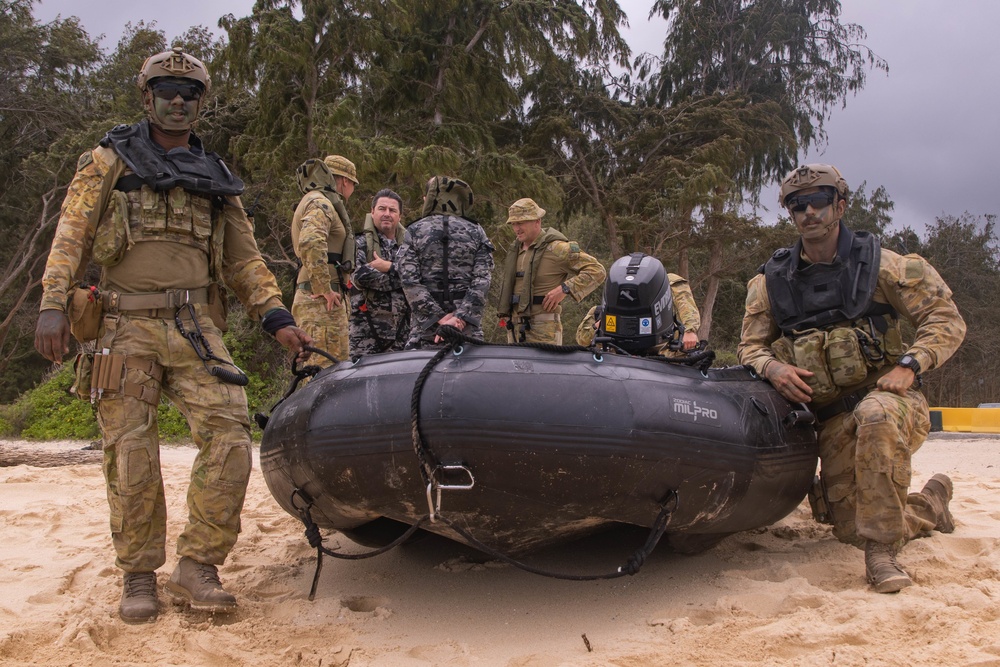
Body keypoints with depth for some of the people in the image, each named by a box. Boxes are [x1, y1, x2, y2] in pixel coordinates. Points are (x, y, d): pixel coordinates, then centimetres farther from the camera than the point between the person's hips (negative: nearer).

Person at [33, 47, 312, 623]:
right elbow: (73, 234, 2)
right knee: (131, 454, -2)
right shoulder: (110, 161, 12)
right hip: (126, 327, -2)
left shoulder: (216, 178, 20)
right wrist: (53, 304, -12)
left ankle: (197, 566, -4)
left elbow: (244, 257, 18)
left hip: (195, 327, 2)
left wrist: (276, 317, 5)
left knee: (229, 434, -14)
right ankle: (139, 576, 12)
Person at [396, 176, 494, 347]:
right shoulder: (475, 232, 8)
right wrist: (460, 317, -11)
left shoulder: (414, 232, 4)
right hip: (468, 325, 1)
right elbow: (482, 280, -4)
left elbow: (409, 280, -7)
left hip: (425, 322, -1)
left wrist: (438, 318, -9)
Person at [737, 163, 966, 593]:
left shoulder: (878, 263, -2)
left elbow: (946, 319, -2)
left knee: (875, 415, -41)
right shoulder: (771, 282, 6)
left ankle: (882, 549, -29)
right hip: (833, 422, 4)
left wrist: (909, 365, -18)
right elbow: (750, 345, 10)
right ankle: (931, 504, 33)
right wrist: (772, 367, -13)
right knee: (850, 530, 2)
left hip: (888, 398, -3)